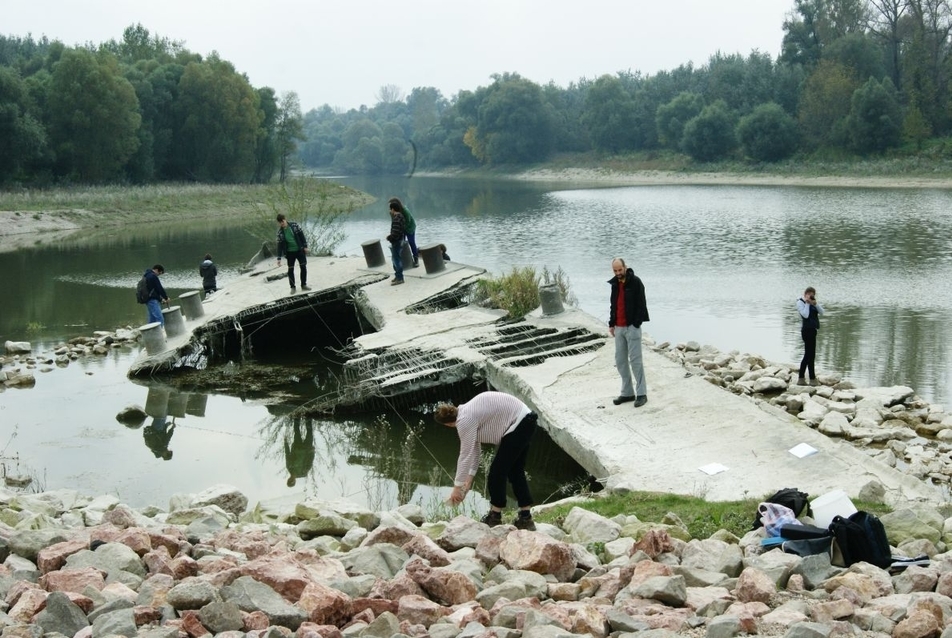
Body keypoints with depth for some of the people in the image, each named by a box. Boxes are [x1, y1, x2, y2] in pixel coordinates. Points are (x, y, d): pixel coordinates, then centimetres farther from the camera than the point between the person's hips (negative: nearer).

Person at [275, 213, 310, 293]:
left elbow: (301, 235, -1)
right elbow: (280, 245, -6)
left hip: (300, 250, 0)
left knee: (303, 267, 3)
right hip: (290, 252, 0)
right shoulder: (280, 232, -8)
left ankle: (304, 285, 16)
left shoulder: (294, 225, -8)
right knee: (290, 269, 3)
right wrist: (279, 258, -8)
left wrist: (305, 246, -5)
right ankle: (293, 287, 14)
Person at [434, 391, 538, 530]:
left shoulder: (464, 420, -15)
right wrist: (469, 479, 20)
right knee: (515, 471, 15)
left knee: (497, 471, -1)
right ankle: (525, 518, 15)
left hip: (518, 423, -10)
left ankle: (495, 517, 10)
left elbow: (465, 455, -14)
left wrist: (457, 487, -8)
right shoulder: (467, 413, 14)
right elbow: (473, 450, 20)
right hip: (526, 420, 10)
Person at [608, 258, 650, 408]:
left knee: (635, 360, -6)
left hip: (632, 327, -7)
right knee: (620, 360, 8)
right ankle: (627, 393, 15)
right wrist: (611, 324, 14)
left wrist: (636, 324, -16)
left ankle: (641, 394, 0)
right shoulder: (615, 284, 12)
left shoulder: (635, 282, -9)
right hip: (619, 328, 7)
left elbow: (641, 304, -12)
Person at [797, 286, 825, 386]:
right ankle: (812, 379, -4)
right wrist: (807, 303, -14)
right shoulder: (800, 302, -6)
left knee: (808, 355, 12)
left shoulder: (812, 302, 16)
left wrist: (815, 304, -9)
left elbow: (821, 312, 6)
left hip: (812, 330, 9)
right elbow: (805, 315, -19)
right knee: (811, 355, -8)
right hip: (807, 330, -9)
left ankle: (801, 379, 17)